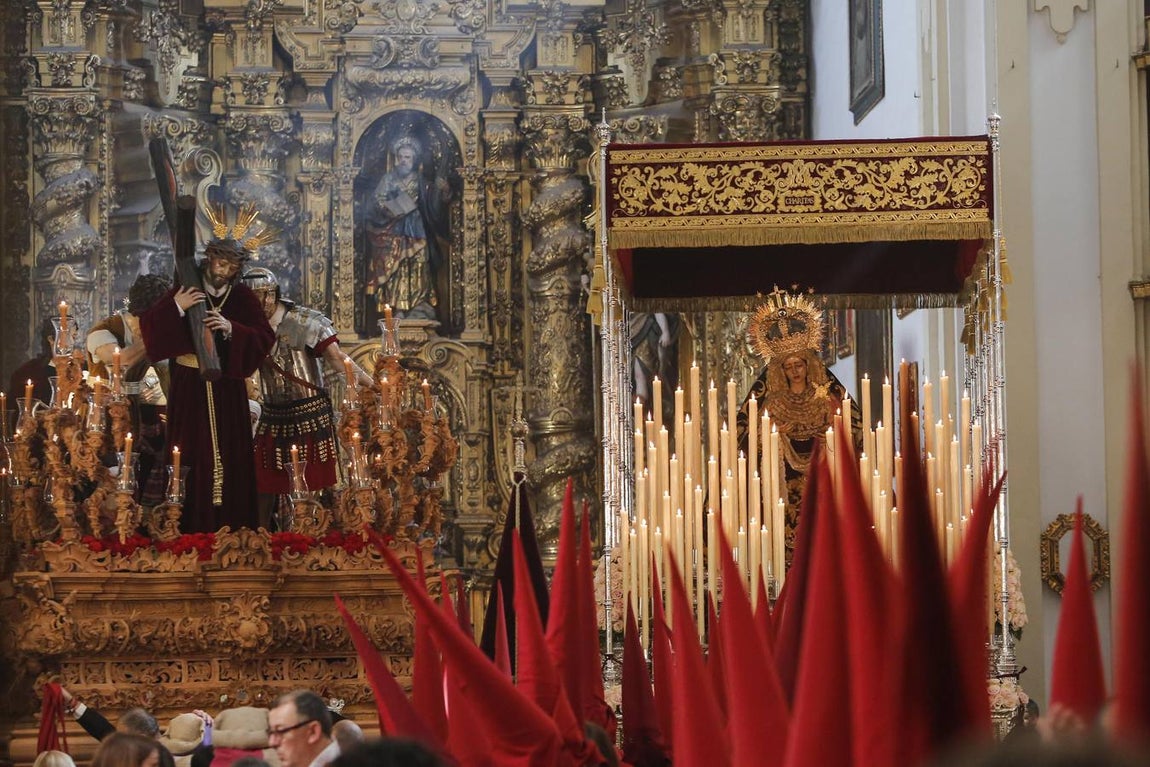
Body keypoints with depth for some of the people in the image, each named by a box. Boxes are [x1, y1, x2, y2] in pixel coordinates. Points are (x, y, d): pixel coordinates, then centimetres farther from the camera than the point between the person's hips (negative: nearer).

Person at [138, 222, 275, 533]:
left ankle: (232, 527, 7)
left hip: (228, 389, 2)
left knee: (230, 457, 1)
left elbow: (265, 339, -3)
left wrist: (231, 328, -17)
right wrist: (177, 308, -21)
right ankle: (192, 528, -1)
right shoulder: (185, 292, 1)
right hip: (189, 388, -1)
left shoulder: (243, 298, 5)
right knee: (194, 457, -4)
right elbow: (149, 326, -5)